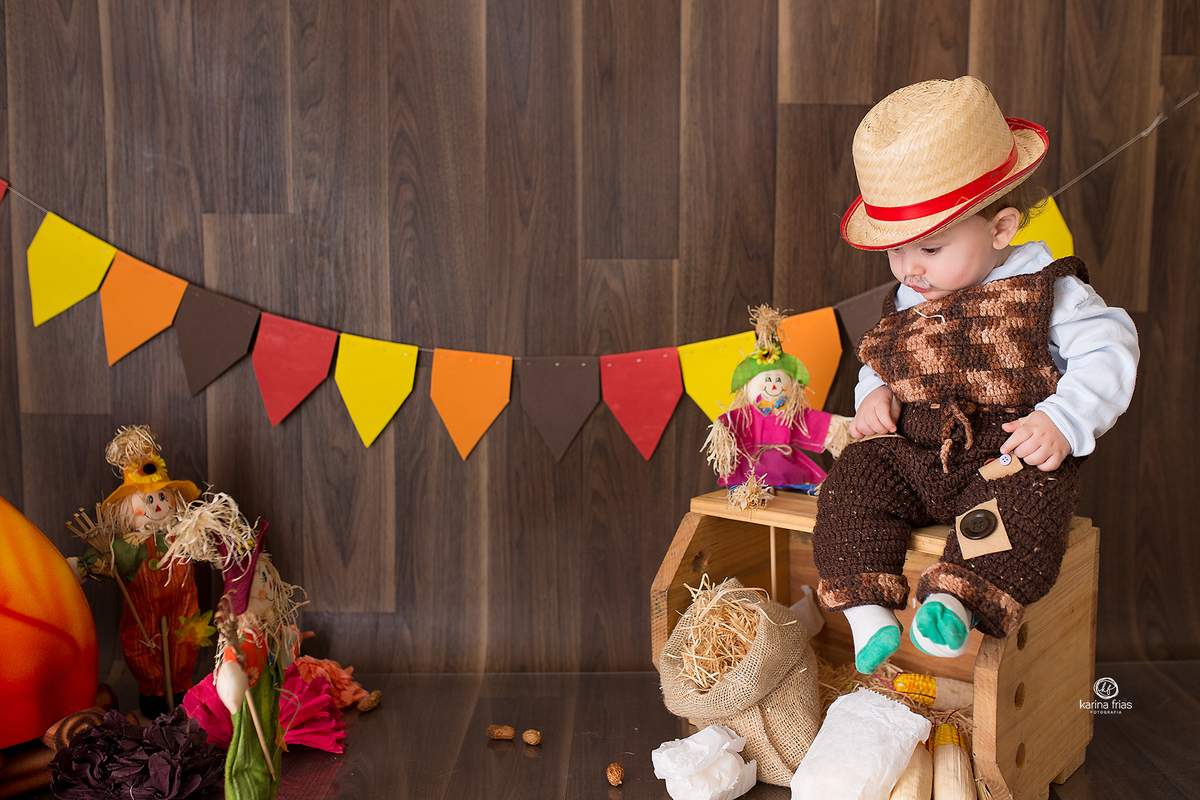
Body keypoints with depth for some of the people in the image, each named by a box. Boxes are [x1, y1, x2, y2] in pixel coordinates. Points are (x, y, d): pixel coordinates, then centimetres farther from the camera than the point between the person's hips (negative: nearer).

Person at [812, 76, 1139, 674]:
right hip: (907, 451, 5)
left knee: (1025, 502, -34)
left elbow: (1108, 353, -8)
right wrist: (873, 394, 3)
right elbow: (880, 365, 28)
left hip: (1008, 457, -4)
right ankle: (866, 605, -19)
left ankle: (956, 599, -37)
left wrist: (1062, 422, -24)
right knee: (850, 483, -18)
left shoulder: (1046, 289, -2)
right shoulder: (905, 305, 13)